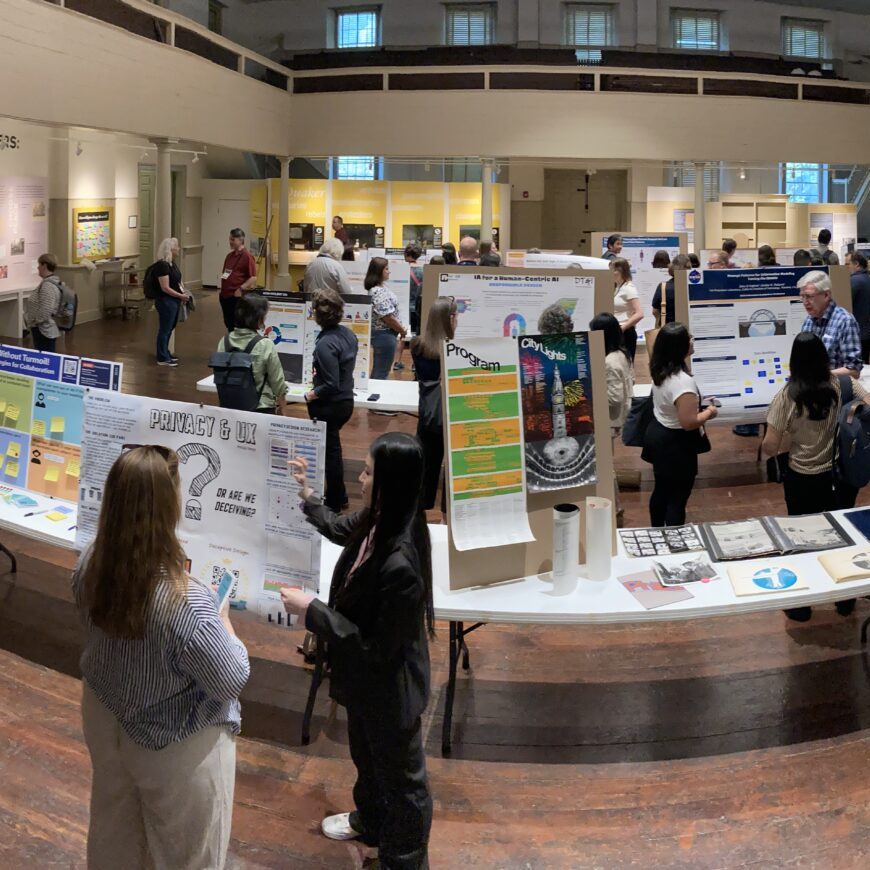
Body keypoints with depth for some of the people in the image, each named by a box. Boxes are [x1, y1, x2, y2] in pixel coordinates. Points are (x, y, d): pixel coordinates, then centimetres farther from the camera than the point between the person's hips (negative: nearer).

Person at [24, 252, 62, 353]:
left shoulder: (47, 285, -21)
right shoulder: (50, 282, 12)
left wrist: (33, 322, -15)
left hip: (44, 330, -11)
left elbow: (45, 311, -28)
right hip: (46, 329, 11)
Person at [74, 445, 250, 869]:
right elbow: (232, 680, -21)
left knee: (115, 834, 31)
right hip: (173, 746, -6)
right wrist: (223, 624, -6)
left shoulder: (91, 565, -20)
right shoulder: (188, 604, -38)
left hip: (105, 718, 6)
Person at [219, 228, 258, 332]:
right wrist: (223, 276, 6)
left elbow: (253, 278, -15)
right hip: (225, 296, 8)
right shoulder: (229, 256, 14)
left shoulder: (247, 256, -10)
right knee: (228, 323, 13)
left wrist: (241, 289, -20)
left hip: (238, 297, -8)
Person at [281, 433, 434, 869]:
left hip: (389, 688, -9)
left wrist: (312, 612, -25)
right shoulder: (377, 520, -13)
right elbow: (341, 530, 13)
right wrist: (306, 497, 17)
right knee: (365, 756, 34)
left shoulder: (400, 563, -39)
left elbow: (378, 645, -30)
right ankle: (369, 822, 61)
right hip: (365, 679, 9)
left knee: (400, 776, 17)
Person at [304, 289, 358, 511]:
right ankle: (338, 495, 34)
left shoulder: (325, 344, -26)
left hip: (330, 406, -8)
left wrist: (312, 394, -12)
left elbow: (331, 385, -26)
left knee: (330, 450, 7)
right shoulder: (347, 334, -1)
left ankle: (334, 502, 22)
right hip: (346, 401, 8)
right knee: (332, 446, 23)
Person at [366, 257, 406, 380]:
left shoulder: (381, 287, 9)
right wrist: (402, 330, -8)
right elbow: (388, 317, -23)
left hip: (380, 334, 10)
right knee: (382, 374, -1)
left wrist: (399, 328, 14)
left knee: (377, 371, 18)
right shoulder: (379, 292, -22)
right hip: (384, 334, -10)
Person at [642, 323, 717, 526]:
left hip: (657, 434, 9)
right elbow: (688, 422, -31)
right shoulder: (683, 381, -32)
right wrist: (709, 413, -13)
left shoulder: (658, 369, -4)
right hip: (675, 444, -9)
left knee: (661, 490, 25)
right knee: (677, 498, 5)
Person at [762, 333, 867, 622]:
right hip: (842, 476, 2)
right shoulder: (843, 384, -11)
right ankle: (845, 599, 36)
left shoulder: (787, 396, -16)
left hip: (803, 481, -2)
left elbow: (770, 447, -16)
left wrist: (764, 442, 7)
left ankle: (800, 604, 27)